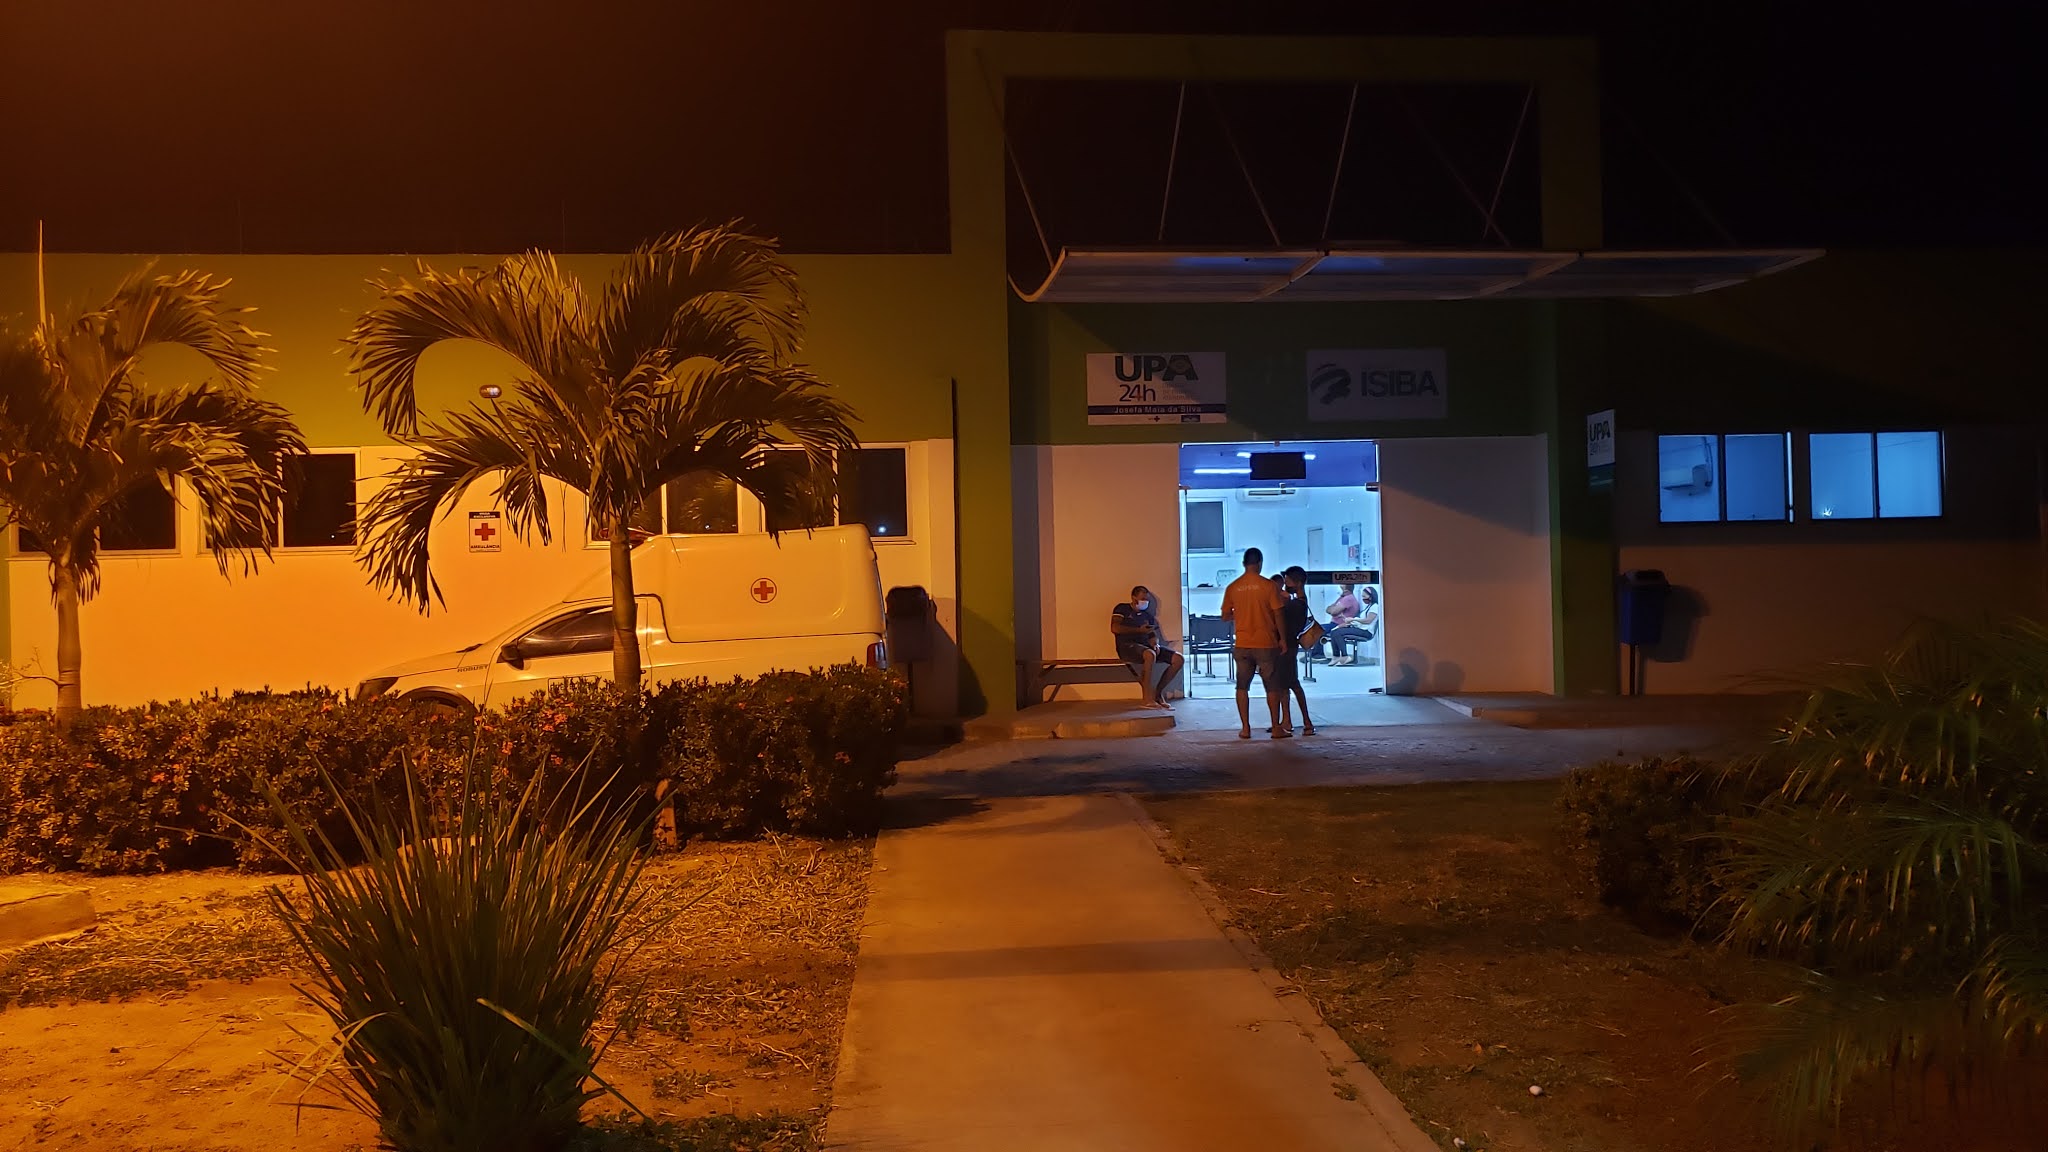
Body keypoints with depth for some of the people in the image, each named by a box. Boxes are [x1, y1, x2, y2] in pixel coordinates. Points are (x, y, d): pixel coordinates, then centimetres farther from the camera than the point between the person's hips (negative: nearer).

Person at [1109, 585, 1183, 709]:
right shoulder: (1122, 609, 7)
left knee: (1177, 659, -9)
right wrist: (1139, 630, -11)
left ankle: (1158, 693, -2)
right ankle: (1148, 698, -34)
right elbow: (1114, 628, -8)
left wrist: (1156, 644, -8)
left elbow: (1153, 635, 18)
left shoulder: (1148, 616, 24)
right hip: (1127, 646, -7)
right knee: (1150, 655, -39)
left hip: (1146, 646, 7)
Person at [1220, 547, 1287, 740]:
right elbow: (1278, 615, -8)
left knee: (1242, 687, 10)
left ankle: (1245, 728, 7)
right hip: (1266, 644, -2)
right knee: (1272, 687, 7)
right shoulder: (1268, 586, -8)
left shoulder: (1233, 587, 1)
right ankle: (1276, 727, 9)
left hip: (1242, 644, 2)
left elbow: (1226, 616, 8)